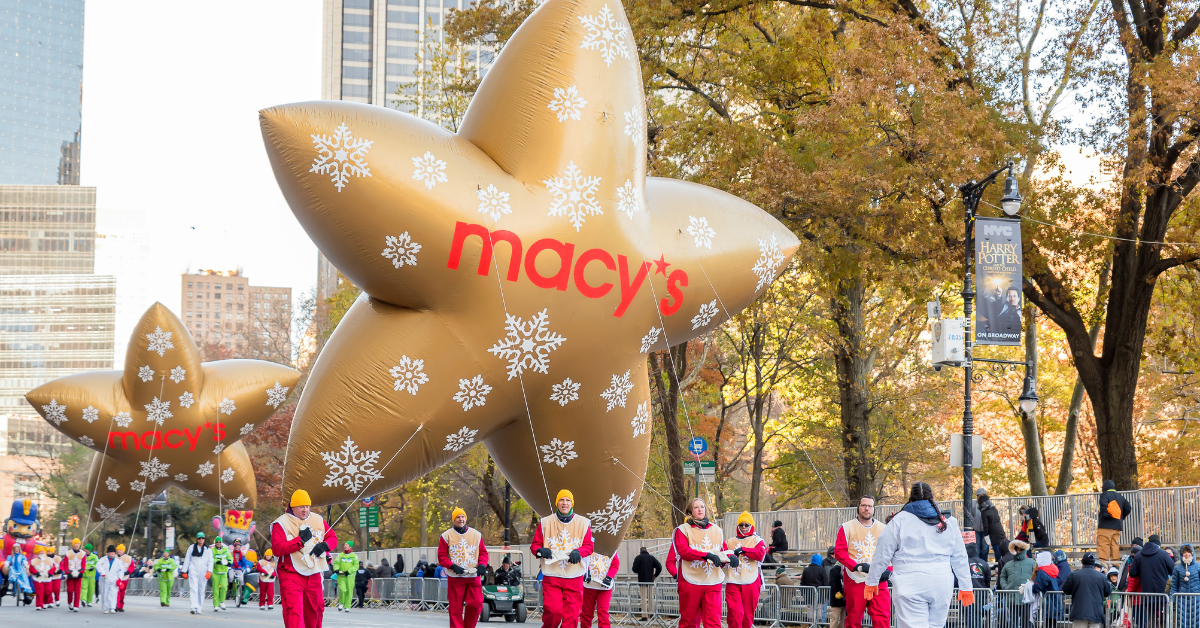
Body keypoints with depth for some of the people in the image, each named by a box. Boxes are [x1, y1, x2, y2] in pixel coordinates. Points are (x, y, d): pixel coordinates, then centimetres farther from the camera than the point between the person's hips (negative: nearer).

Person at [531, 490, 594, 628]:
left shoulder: (583, 523, 7)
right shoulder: (545, 523, 7)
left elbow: (589, 546, 8)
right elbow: (534, 545, 11)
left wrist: (578, 552, -13)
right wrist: (540, 550, -12)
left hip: (574, 577, 1)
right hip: (551, 575, -1)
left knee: (572, 614, -4)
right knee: (553, 611, -15)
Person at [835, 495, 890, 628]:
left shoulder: (882, 529, 12)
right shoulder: (847, 527, 3)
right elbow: (839, 551, -4)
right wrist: (856, 566, -17)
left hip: (878, 581, 2)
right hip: (855, 581, -2)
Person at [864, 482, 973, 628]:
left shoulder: (900, 521, 1)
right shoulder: (948, 521, 13)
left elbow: (882, 554, 3)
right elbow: (960, 557, 15)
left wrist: (871, 582, 12)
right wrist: (966, 586, 20)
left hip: (911, 582, -4)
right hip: (942, 582, 4)